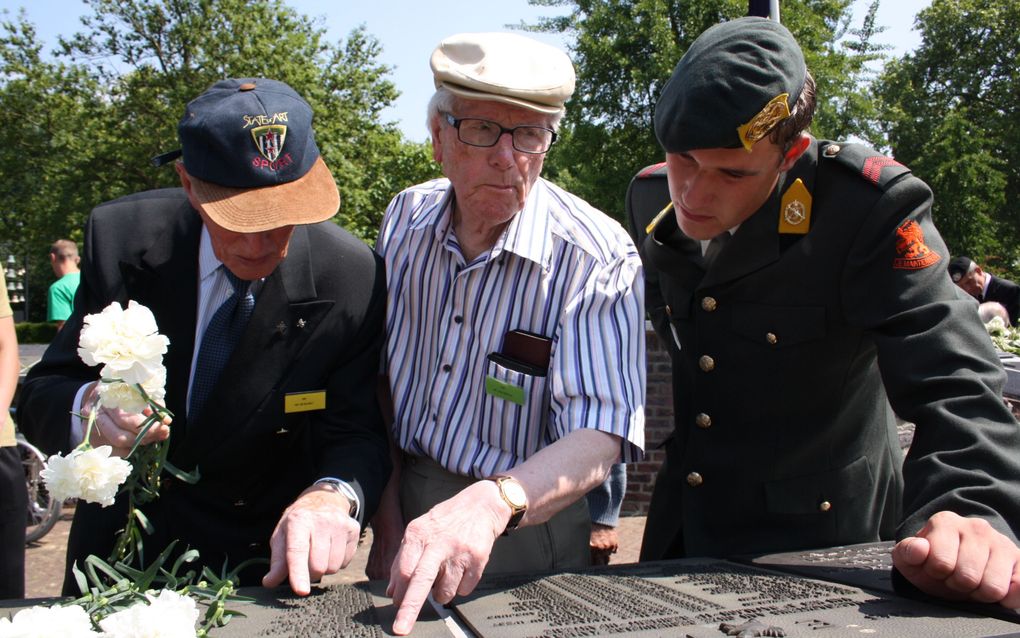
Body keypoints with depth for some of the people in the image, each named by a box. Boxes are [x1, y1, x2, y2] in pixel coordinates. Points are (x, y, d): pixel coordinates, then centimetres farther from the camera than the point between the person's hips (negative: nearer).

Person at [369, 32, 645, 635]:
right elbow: (382, 377, 0)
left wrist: (490, 505, -46)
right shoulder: (407, 218, -7)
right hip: (412, 513, 4)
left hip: (527, 535, -4)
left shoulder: (600, 260, -22)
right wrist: (387, 519, -3)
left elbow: (597, 439, -29)